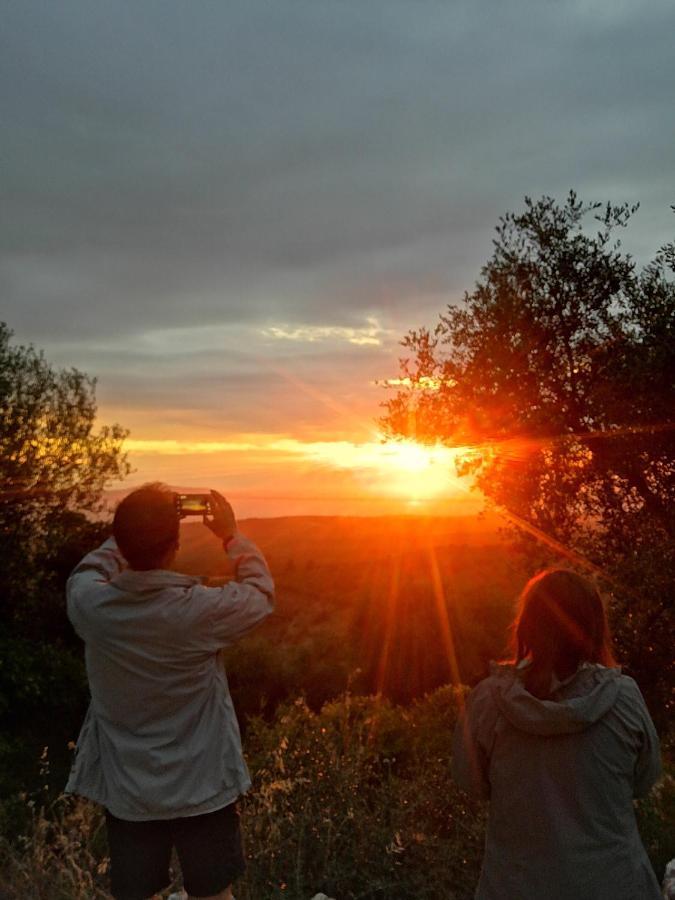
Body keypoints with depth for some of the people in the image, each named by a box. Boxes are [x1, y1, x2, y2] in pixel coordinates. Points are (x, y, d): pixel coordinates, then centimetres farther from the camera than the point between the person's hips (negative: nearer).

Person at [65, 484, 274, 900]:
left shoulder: (88, 603, -19)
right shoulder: (201, 609, -26)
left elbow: (88, 572, 8)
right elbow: (261, 593, -4)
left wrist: (132, 533, 6)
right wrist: (232, 536, 5)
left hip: (126, 789, 3)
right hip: (201, 785, -2)